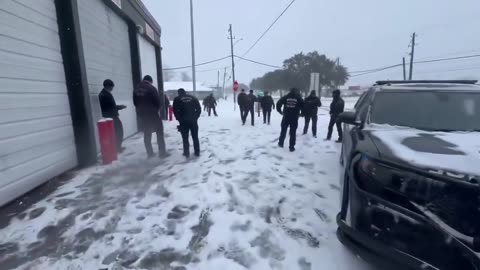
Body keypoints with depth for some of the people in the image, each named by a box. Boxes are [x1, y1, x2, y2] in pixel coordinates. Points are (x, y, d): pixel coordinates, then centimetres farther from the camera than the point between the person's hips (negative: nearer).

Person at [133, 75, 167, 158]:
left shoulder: (136, 89, 9)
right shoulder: (151, 88, -12)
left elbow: (135, 102, 12)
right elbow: (157, 101, -13)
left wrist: (141, 109, 16)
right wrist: (158, 109, 5)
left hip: (141, 114, 6)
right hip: (153, 114, -6)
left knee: (147, 135, 12)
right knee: (159, 133, 4)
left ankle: (150, 153, 16)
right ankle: (162, 152, 3)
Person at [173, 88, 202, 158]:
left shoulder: (177, 99, 5)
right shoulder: (193, 98, 12)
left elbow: (175, 110, -4)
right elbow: (199, 108, 7)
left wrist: (179, 119, 6)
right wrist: (196, 117, 12)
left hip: (184, 121, -2)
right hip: (193, 121, 2)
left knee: (185, 138, 8)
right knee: (195, 137, 12)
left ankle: (186, 153, 8)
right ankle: (197, 152, 17)